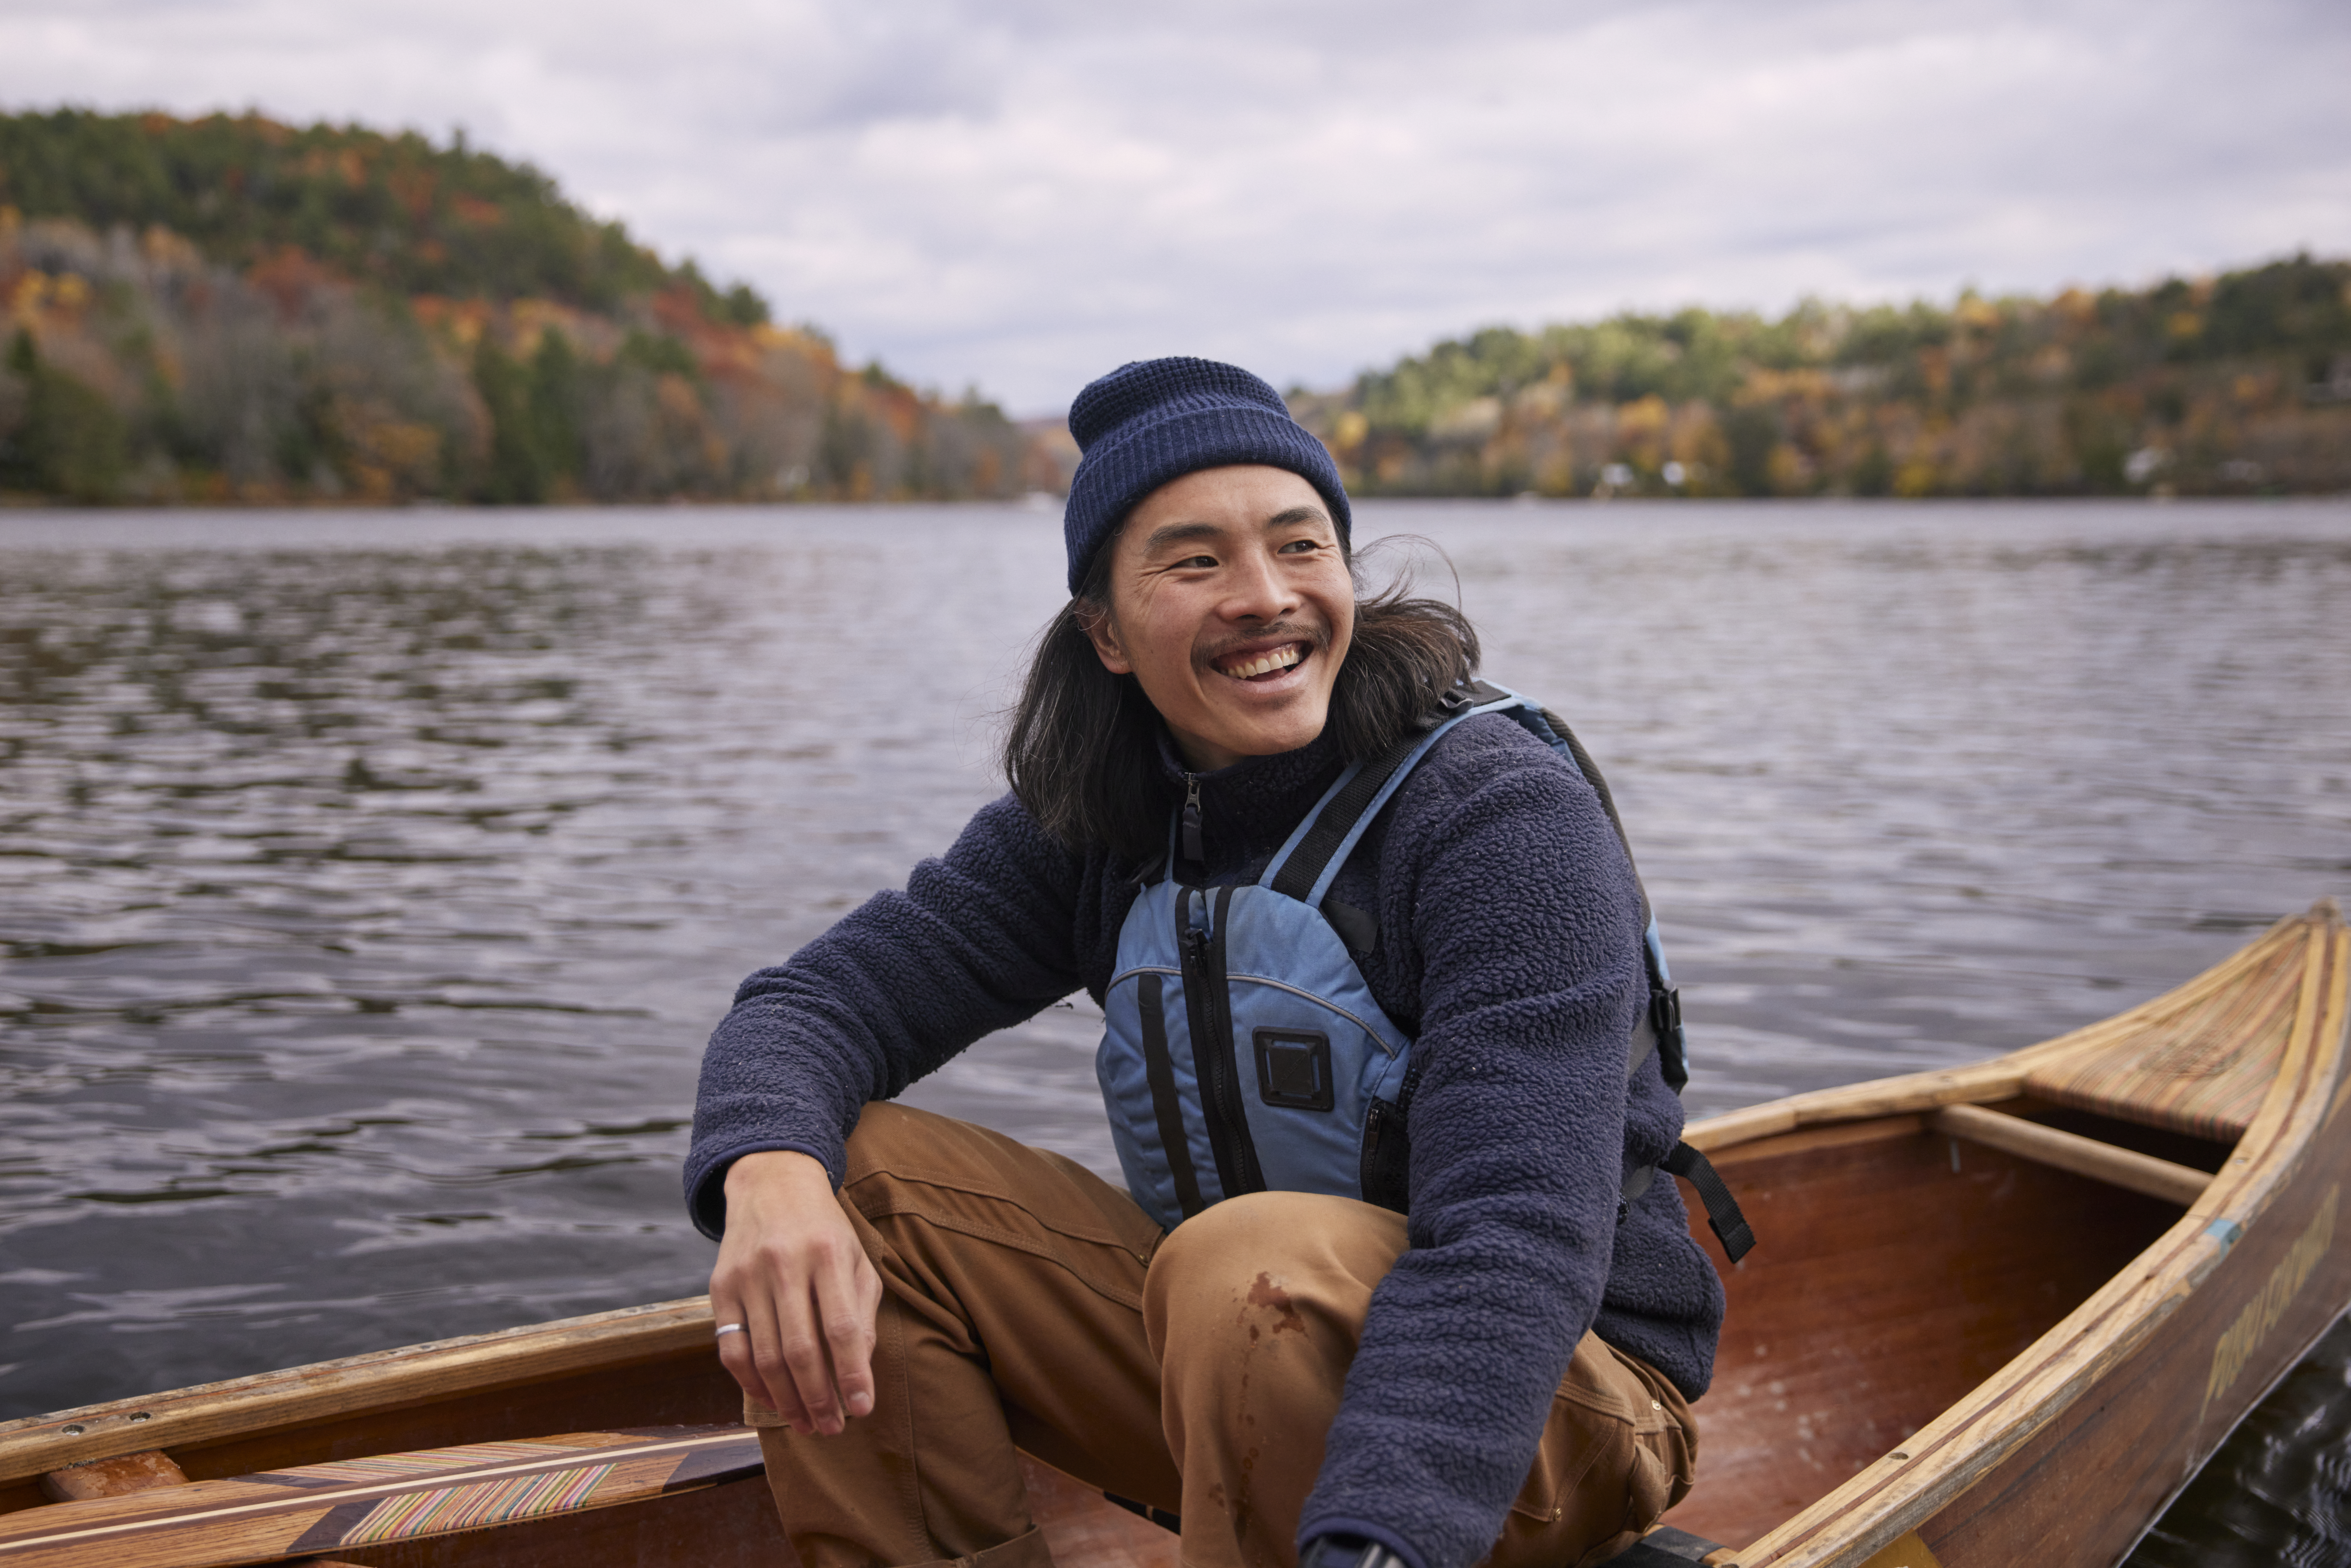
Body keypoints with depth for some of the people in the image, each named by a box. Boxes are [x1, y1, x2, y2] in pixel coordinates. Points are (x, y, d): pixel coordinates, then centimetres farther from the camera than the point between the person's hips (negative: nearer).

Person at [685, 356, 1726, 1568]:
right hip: (1245, 1361, 5)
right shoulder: (1099, 826, -1)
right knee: (841, 1183, -9)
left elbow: (1520, 1238, -31)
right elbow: (818, 999, -6)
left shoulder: (1505, 816, -20)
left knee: (1259, 1265, -37)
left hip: (1551, 1399, -5)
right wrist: (769, 1172, -30)